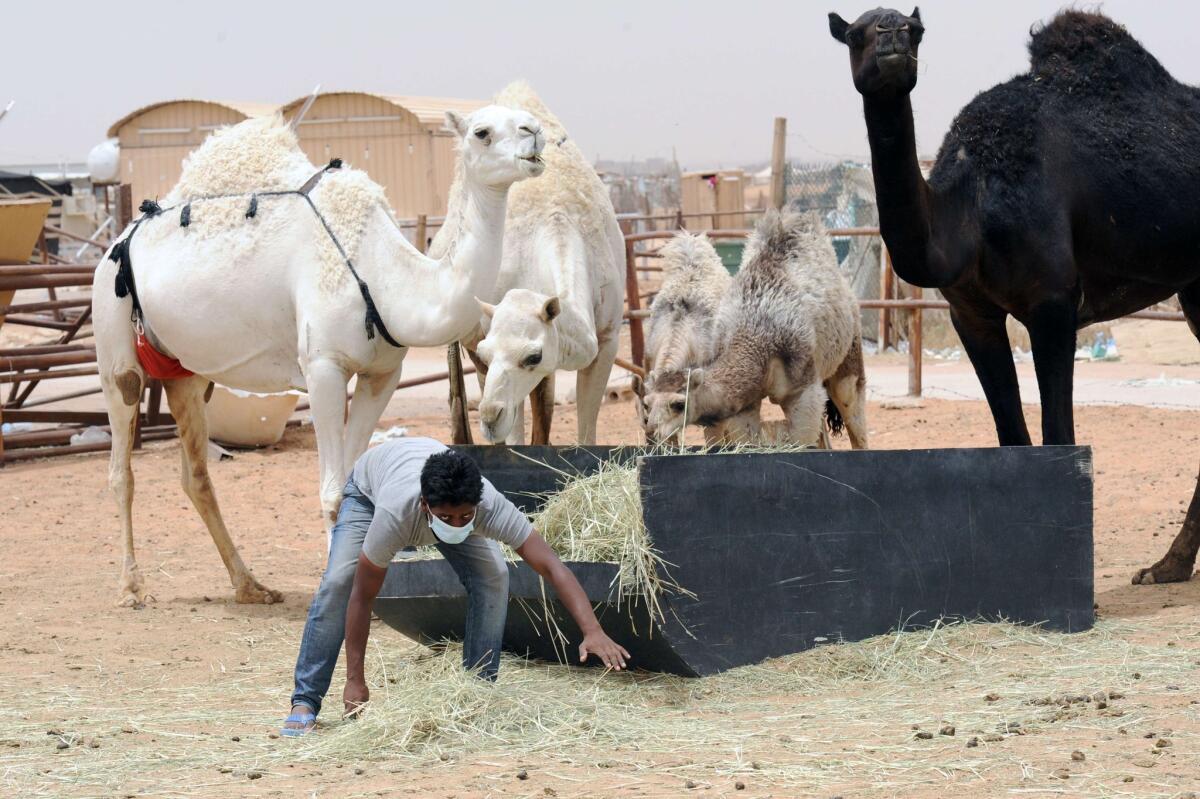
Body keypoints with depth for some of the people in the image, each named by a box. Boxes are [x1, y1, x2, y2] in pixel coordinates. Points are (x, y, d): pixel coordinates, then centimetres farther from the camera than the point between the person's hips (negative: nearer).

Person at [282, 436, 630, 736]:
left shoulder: (490, 506, -42)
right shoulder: (396, 513, -46)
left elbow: (551, 566, -43)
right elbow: (362, 596, -36)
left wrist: (592, 631, -56)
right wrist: (355, 680, -33)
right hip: (369, 487, -2)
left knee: (493, 578, -18)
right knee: (338, 581, -21)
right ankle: (305, 702, -12)